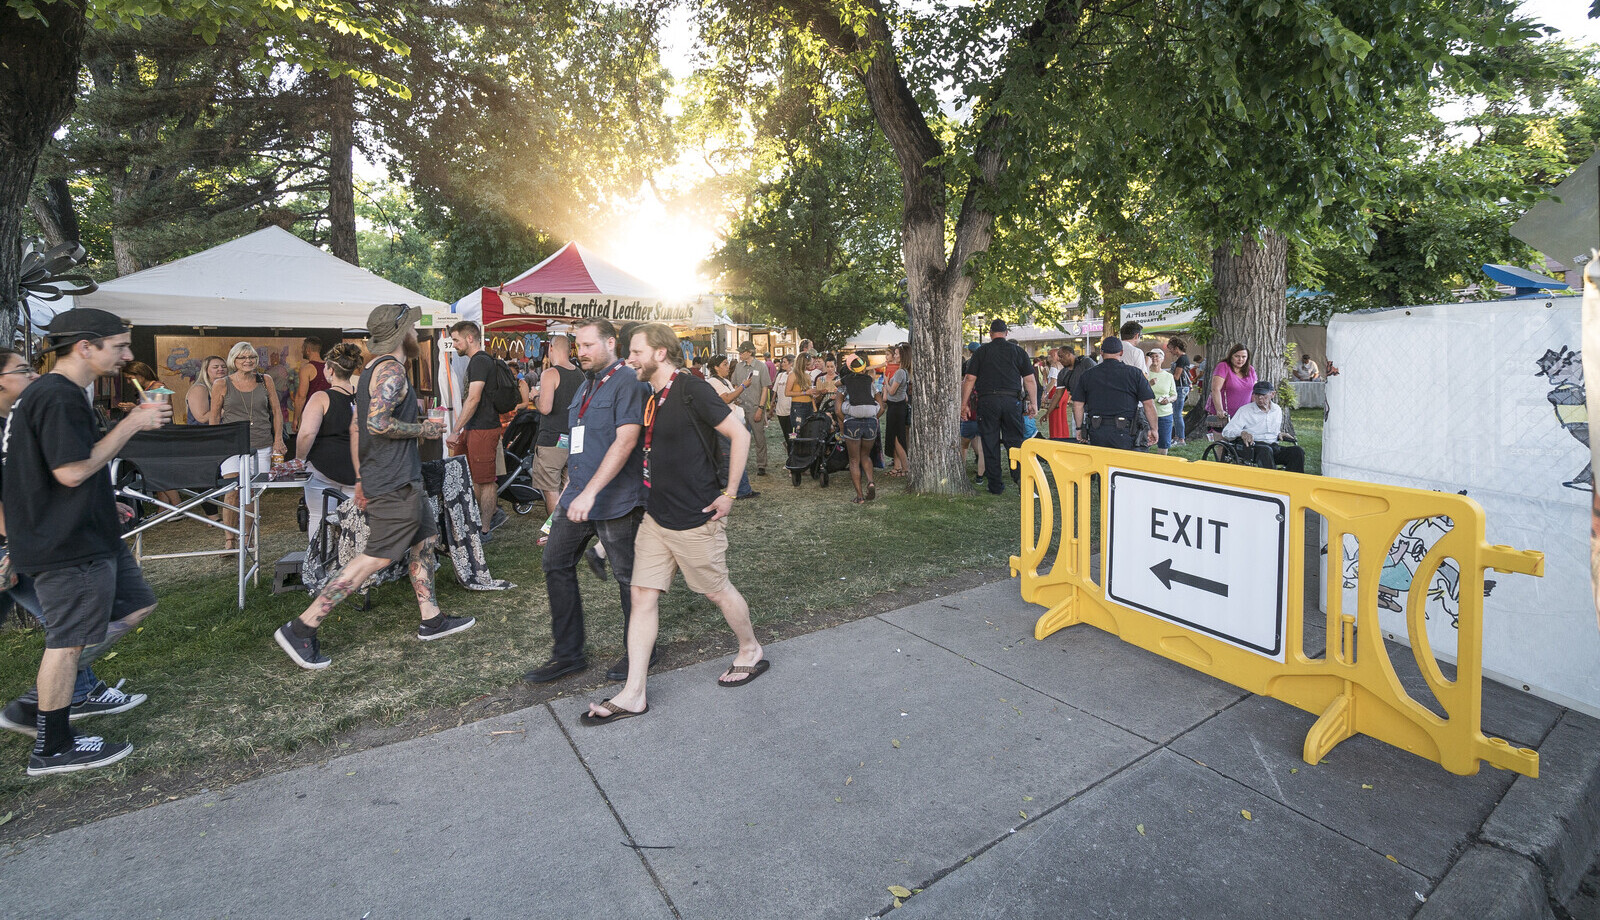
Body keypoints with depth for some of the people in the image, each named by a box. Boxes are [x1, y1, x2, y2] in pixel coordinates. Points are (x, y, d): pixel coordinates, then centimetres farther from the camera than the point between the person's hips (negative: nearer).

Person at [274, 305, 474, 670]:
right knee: (376, 557, -6)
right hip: (395, 483, -11)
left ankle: (431, 620, 23)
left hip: (401, 479, 11)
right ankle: (300, 629, 0)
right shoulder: (392, 370, -15)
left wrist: (361, 479, 23)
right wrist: (424, 429, -13)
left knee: (426, 540, 16)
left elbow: (357, 425, 21)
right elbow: (379, 422, -28)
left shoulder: (373, 370, 17)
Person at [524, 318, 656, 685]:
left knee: (628, 576, 3)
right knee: (556, 564, 9)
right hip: (580, 496, 9)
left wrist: (590, 492, -28)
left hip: (616, 500, -9)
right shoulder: (587, 385, 17)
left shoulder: (627, 383, -12)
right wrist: (570, 489, 20)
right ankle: (567, 654, 22)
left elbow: (625, 441, -23)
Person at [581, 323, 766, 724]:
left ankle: (751, 653, 34)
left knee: (718, 590, 9)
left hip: (695, 519, -8)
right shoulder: (652, 398, 10)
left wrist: (728, 495, -15)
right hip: (656, 516, 8)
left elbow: (740, 435, -17)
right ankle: (633, 694, 14)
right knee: (643, 595, 5)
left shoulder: (691, 390, -15)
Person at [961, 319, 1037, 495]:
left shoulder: (981, 352, 6)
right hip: (1012, 400, 1)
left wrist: (963, 404, 6)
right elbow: (1030, 380, 6)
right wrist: (1034, 403, 12)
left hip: (987, 401, -1)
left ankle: (995, 486, 9)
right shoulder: (1018, 351, 8)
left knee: (990, 444, 5)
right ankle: (1022, 479, -3)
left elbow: (970, 379, 2)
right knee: (1015, 441, 7)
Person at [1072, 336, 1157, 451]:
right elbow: (1149, 404, -1)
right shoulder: (1134, 374, 1)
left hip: (1096, 432, 2)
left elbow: (1077, 404, 7)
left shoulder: (1088, 375, 7)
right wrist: (1153, 429, 8)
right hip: (1123, 432, -2)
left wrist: (1079, 428, 17)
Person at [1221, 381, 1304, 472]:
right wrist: (1241, 433, -24)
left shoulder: (1277, 410, 21)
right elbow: (1226, 431, -2)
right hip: (1253, 447, -5)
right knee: (1265, 451, -39)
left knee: (1297, 450, -25)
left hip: (1274, 445, 5)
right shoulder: (1244, 410, 5)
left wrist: (1279, 434, 10)